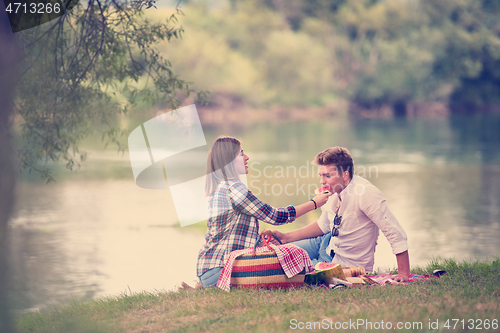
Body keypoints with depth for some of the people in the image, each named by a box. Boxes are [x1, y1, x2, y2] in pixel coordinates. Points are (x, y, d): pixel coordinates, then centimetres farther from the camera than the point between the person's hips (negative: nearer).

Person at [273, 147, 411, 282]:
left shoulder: (365, 193, -30)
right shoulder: (335, 190, -4)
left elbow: (396, 233, -29)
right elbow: (323, 225, 13)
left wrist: (403, 273, -32)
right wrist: (286, 237, 5)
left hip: (347, 265, -7)